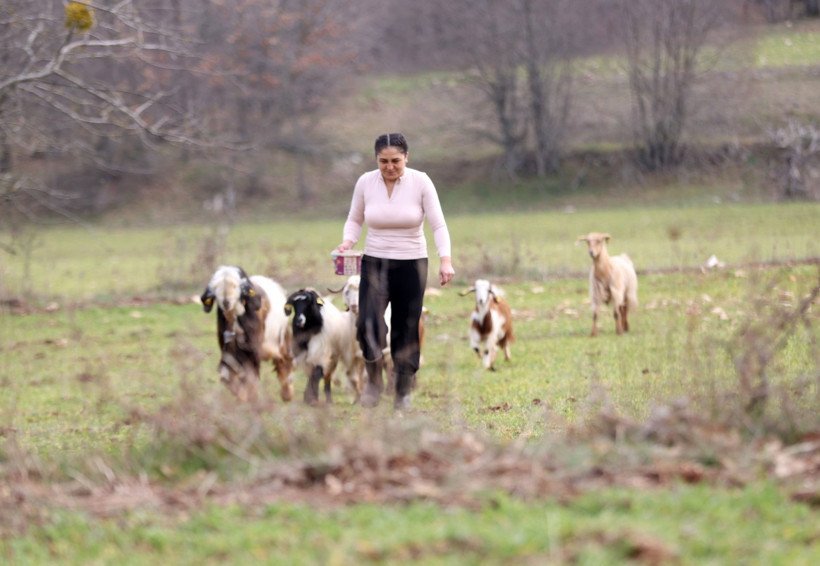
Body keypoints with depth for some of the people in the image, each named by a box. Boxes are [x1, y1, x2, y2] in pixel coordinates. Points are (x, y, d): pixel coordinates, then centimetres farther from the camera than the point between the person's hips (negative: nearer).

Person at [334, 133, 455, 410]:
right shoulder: (365, 182, -3)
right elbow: (354, 220, 10)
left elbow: (438, 225, -10)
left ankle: (403, 394, 16)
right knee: (368, 324, -19)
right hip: (375, 263, 1)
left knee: (406, 331, 1)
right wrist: (347, 241, -11)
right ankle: (374, 379, 4)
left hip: (412, 265, -1)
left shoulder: (420, 182, -9)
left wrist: (446, 260, -24)